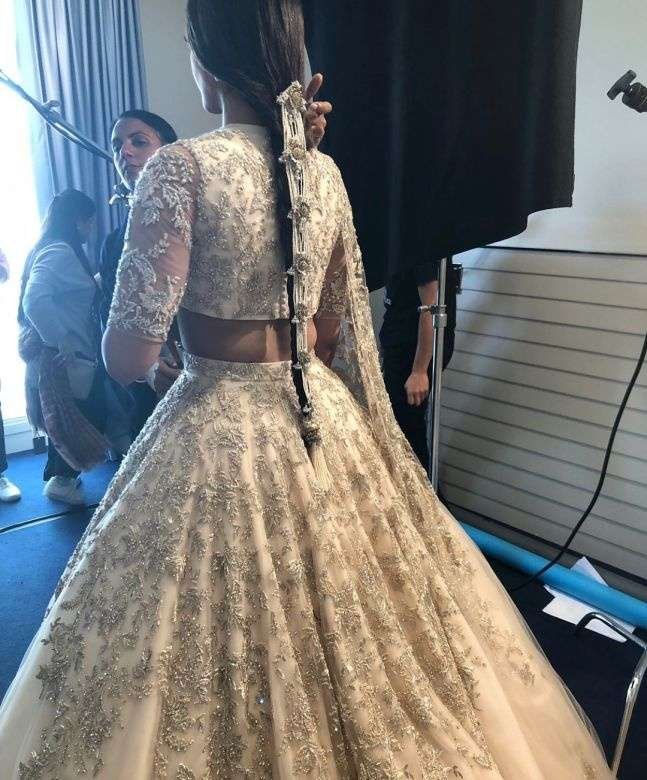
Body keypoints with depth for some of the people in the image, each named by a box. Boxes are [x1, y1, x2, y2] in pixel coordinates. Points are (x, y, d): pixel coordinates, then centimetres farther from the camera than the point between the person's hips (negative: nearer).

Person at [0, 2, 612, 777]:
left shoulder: (181, 168, -13)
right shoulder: (325, 173, 3)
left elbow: (129, 356, -15)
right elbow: (339, 330, 9)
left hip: (219, 425, -6)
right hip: (326, 417, 6)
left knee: (214, 635, 14)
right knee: (341, 619, 24)